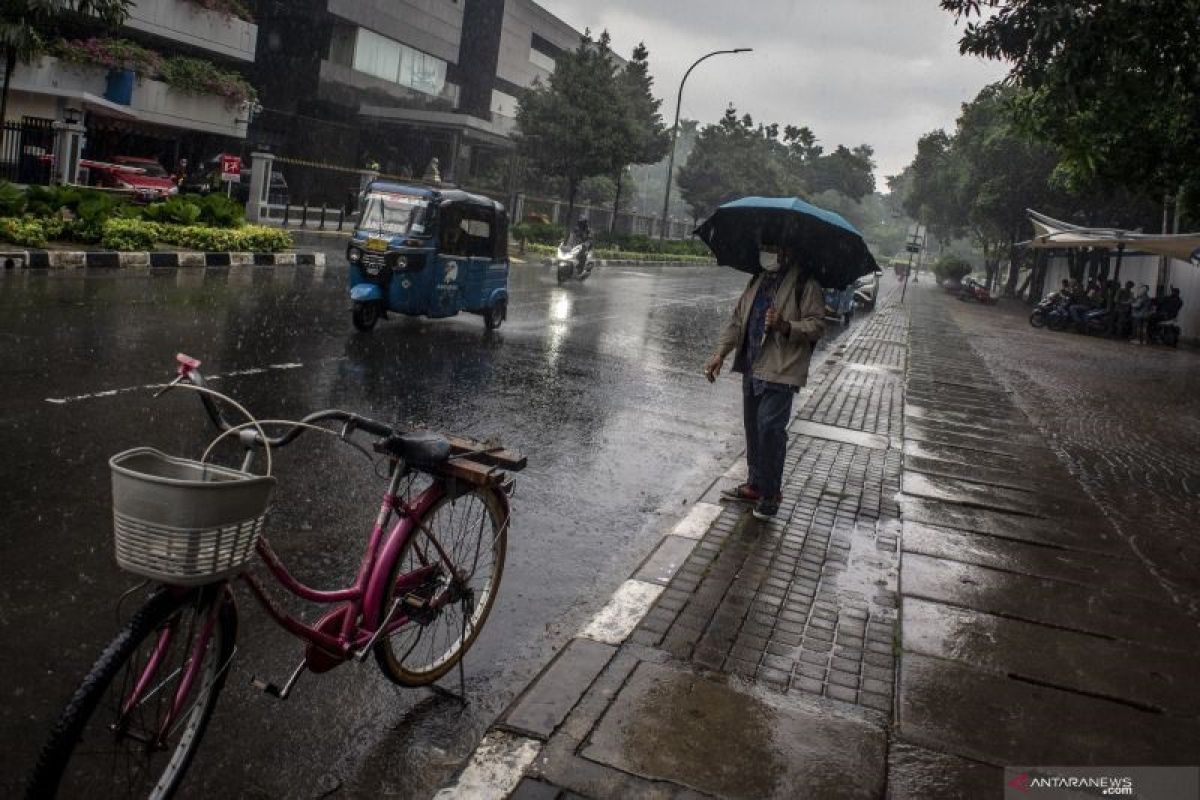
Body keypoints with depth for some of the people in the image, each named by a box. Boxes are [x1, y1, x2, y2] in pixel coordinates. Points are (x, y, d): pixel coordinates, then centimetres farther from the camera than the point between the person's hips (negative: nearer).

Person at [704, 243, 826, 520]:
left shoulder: (805, 286, -6)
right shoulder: (757, 282, 16)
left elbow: (816, 326, -10)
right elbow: (737, 319, 18)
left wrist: (786, 326, -27)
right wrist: (720, 353, 7)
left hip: (780, 372, -7)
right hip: (752, 367, 7)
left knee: (769, 427, -11)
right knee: (752, 427, 13)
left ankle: (770, 494, 1)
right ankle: (755, 485, 27)